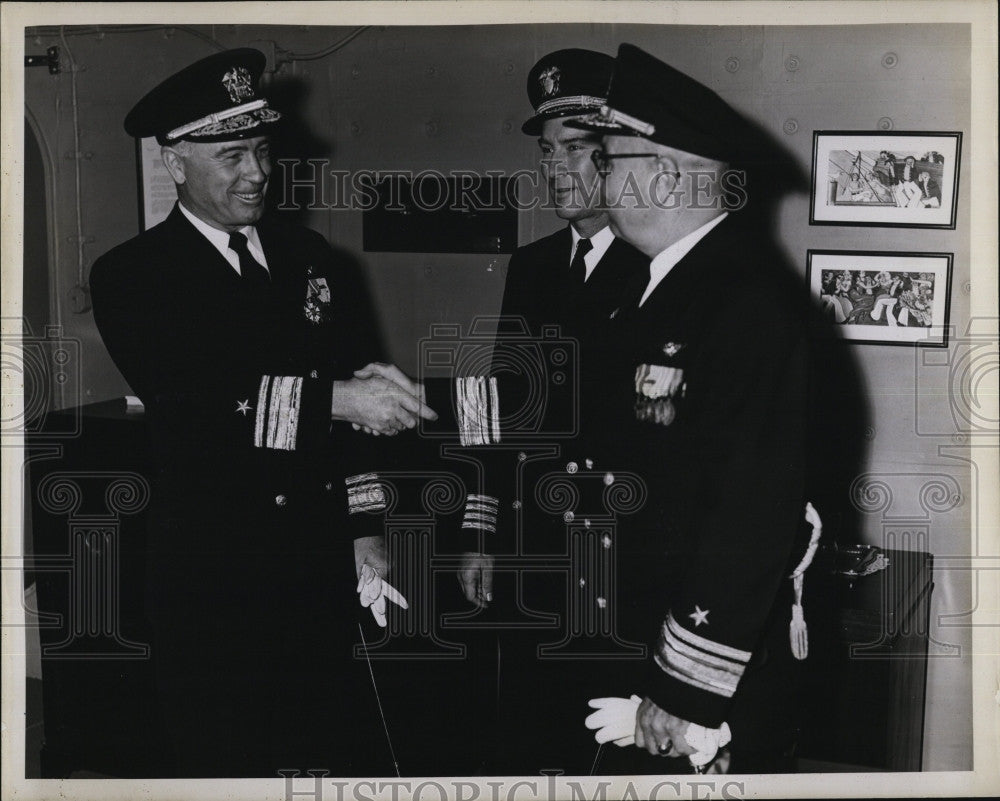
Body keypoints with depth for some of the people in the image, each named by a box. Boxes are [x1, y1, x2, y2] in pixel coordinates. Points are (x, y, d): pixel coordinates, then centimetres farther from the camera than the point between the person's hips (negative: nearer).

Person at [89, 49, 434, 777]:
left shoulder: (311, 257, 8)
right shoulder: (131, 277, -6)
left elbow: (362, 386, 8)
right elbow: (191, 403, -21)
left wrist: (363, 527, 2)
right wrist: (334, 399, -29)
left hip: (328, 566, 4)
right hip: (215, 580, -3)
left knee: (360, 755, 10)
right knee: (227, 766, 11)